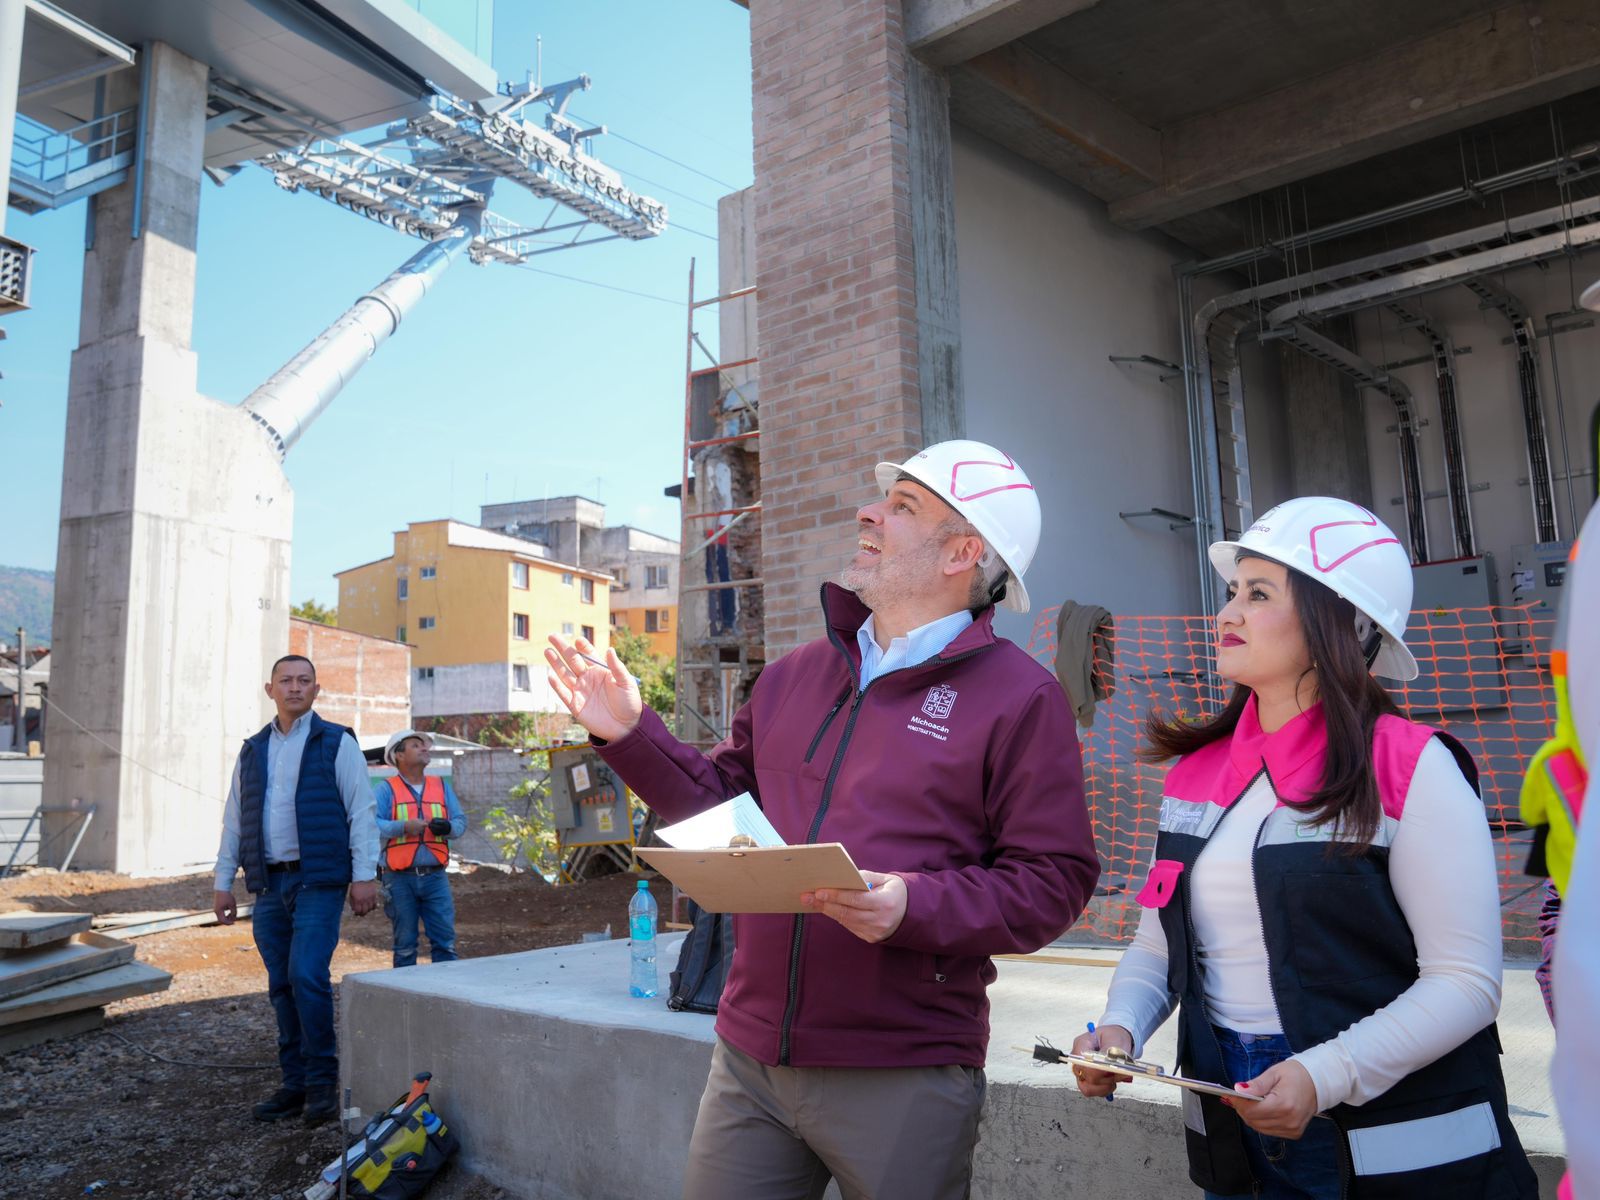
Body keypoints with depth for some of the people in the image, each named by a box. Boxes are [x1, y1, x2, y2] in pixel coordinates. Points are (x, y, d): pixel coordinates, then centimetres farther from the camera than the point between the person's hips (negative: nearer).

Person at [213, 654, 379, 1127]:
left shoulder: (337, 743, 0)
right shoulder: (252, 751, 14)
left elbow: (361, 812, -5)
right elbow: (234, 821, 18)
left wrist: (364, 876, -11)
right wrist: (223, 882, 13)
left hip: (318, 881, -5)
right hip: (269, 884, 5)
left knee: (307, 977, -13)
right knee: (282, 986, 8)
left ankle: (322, 1082, 0)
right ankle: (295, 1083, 18)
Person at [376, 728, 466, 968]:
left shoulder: (442, 786, 14)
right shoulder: (385, 789, 1)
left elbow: (461, 821, 9)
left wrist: (448, 827, -13)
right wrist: (404, 826, -25)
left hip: (435, 876, 3)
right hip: (400, 878, -3)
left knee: (445, 941, 1)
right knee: (405, 945, 6)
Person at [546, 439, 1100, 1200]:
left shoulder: (1019, 695, -8)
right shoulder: (795, 675, 10)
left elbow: (1054, 880, -11)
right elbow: (720, 799, 17)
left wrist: (914, 907, -24)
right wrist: (630, 736, 6)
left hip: (904, 1077, -4)